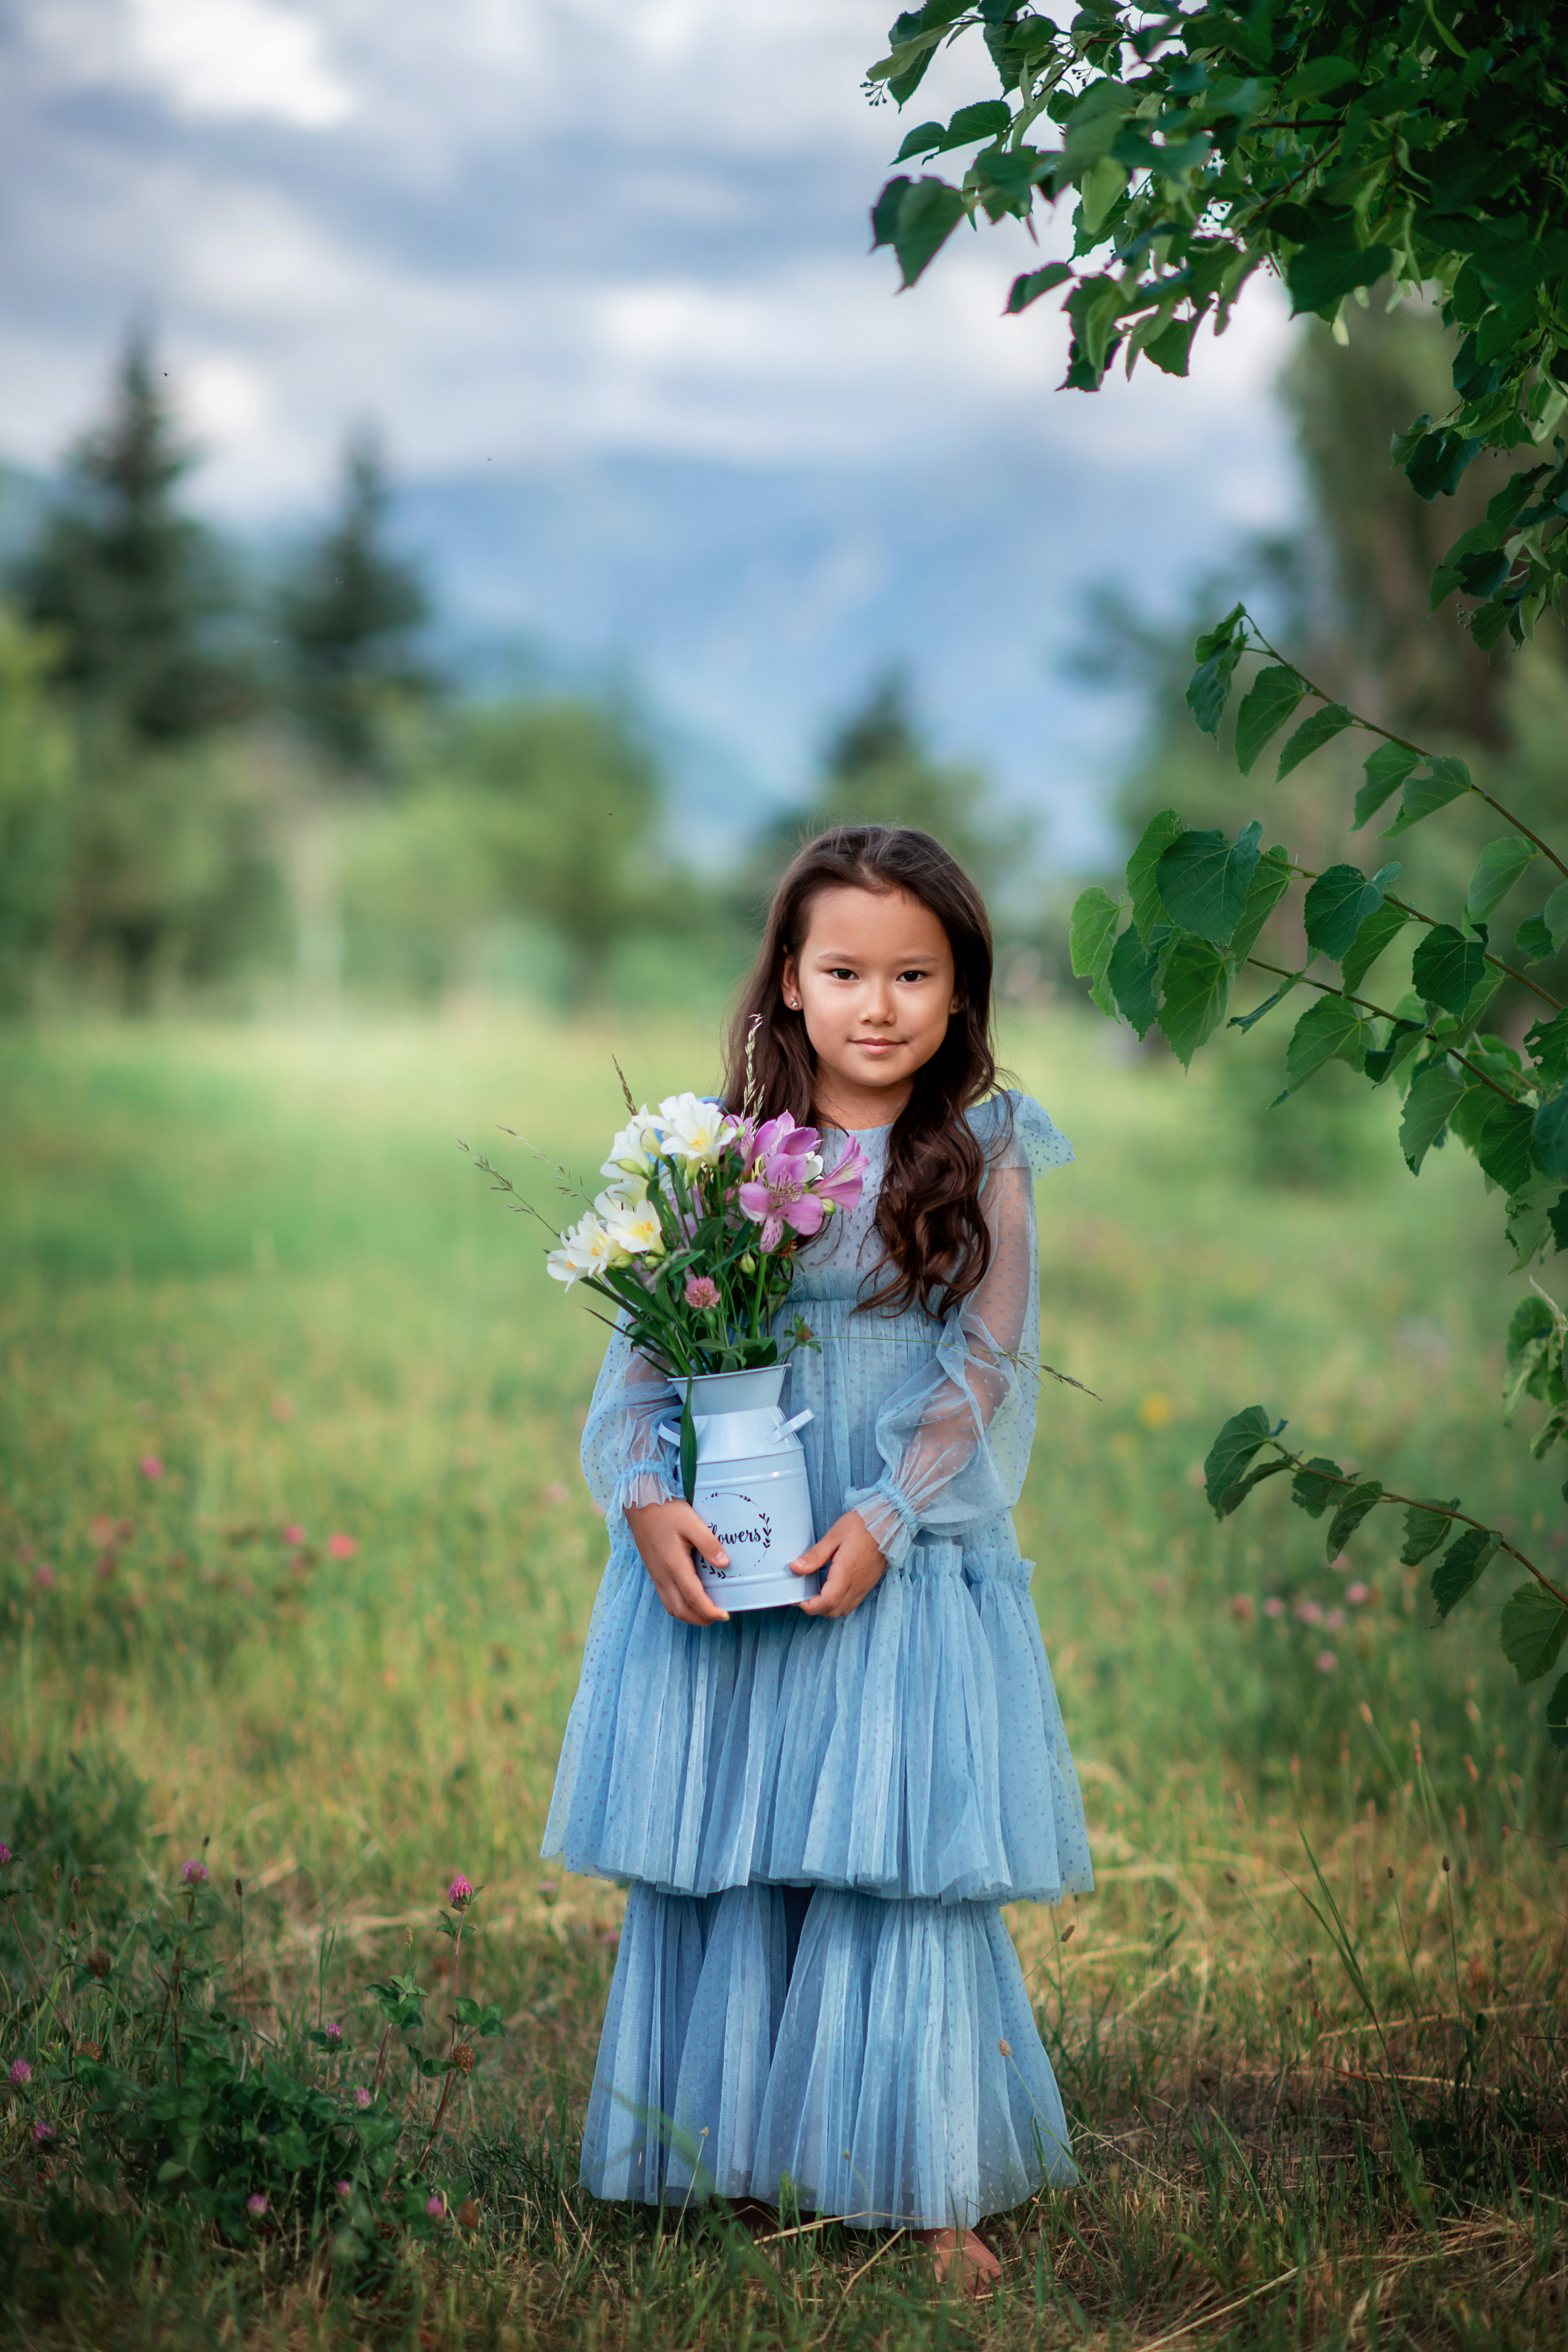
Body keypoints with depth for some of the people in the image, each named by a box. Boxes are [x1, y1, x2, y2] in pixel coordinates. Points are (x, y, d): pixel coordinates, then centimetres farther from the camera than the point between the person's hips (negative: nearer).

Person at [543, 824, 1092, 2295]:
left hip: (905, 1564, -2)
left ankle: (930, 2188, 8)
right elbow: (643, 1351, 2)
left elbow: (983, 1370, -3)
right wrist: (647, 1499, -15)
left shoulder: (982, 1162, 2)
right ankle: (735, 2165, 19)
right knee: (719, 1869, 5)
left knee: (904, 1866, -3)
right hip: (718, 1563, 2)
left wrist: (882, 1520, -14)